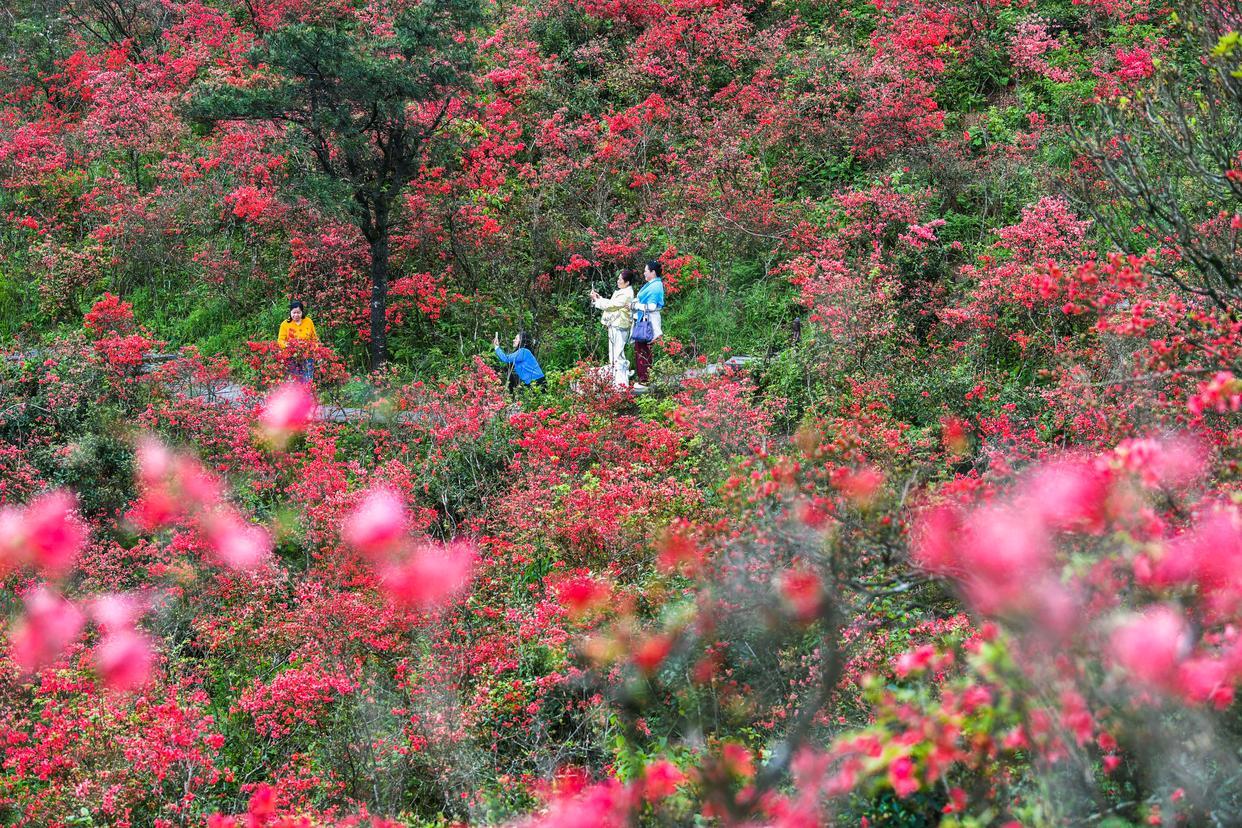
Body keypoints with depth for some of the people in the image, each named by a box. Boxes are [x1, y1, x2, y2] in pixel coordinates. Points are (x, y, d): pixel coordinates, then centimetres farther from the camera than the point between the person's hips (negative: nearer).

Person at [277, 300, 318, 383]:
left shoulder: (308, 322, 5)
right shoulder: (285, 324, 1)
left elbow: (314, 338, 14)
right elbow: (280, 340, -3)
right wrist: (285, 344, -24)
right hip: (292, 358, -1)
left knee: (307, 382, -6)